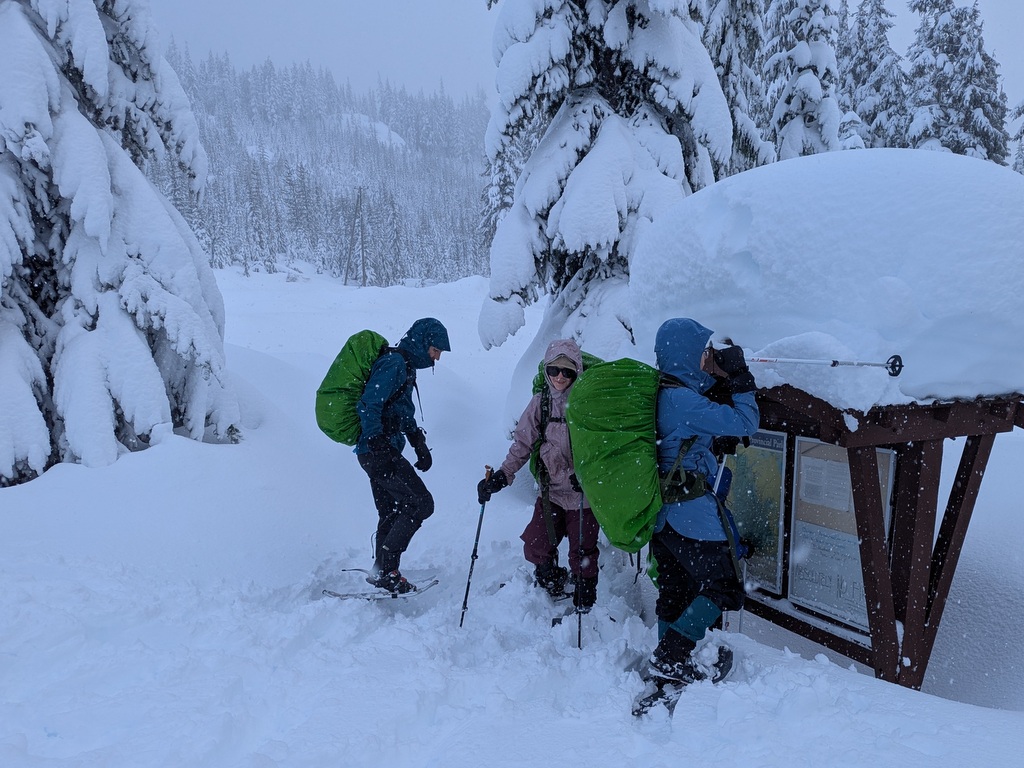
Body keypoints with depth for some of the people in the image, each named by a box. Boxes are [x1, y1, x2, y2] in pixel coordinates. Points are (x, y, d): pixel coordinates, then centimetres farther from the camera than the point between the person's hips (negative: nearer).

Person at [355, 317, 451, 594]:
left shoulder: (405, 367, 18)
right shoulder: (393, 364, -14)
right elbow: (368, 406, -22)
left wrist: (419, 444, 21)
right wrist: (378, 445, -25)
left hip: (383, 452, 10)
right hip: (378, 451, -10)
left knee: (391, 515, 14)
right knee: (421, 503, -9)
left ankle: (384, 574, 22)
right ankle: (384, 569, -5)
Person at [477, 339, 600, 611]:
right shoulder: (540, 402, 0)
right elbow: (522, 444, 3)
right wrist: (502, 475, -9)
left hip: (584, 493, -3)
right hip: (550, 490, 3)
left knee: (582, 554, 5)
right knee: (535, 548, 3)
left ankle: (584, 607, 26)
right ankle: (555, 586, 33)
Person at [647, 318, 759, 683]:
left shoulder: (664, 395, 9)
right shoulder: (682, 399, -20)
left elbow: (712, 415, 18)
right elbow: (744, 423, -17)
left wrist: (725, 382, 4)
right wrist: (739, 378, -7)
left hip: (663, 511, 10)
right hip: (691, 512, -10)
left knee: (675, 591, 18)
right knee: (723, 587, 2)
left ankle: (668, 668, 28)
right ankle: (670, 657, 2)